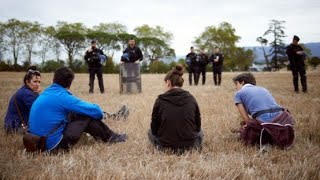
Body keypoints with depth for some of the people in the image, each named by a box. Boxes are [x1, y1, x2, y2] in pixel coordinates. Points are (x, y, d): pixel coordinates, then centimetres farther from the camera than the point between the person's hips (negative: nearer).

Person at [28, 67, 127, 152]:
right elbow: (95, 111, -9)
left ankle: (102, 135, 26)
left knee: (75, 114, 16)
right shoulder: (62, 97, -15)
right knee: (88, 115, -1)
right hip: (54, 144, -8)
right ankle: (110, 137, 16)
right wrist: (100, 113, 14)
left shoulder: (46, 93, 9)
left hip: (40, 141, 8)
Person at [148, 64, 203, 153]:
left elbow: (154, 128, 1)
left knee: (151, 132, 30)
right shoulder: (191, 99, -2)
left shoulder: (160, 100, -7)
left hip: (166, 146, -2)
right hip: (190, 146, 3)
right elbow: (198, 126, 6)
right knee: (199, 132, 37)